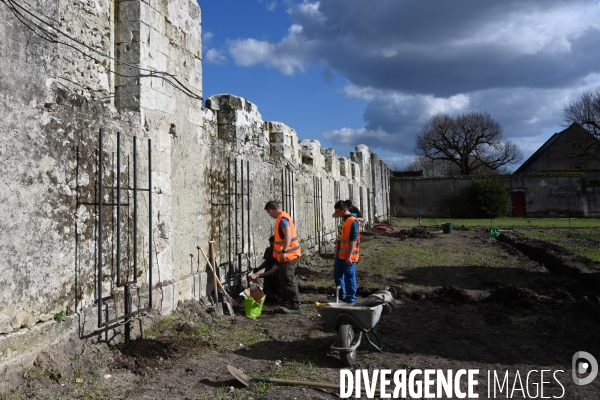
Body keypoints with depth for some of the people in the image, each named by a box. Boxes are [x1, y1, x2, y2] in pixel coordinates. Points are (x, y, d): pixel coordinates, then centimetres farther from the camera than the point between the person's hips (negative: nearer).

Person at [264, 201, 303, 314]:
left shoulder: (282, 219, -17)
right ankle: (288, 304, 20)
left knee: (289, 281, -7)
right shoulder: (283, 217, 15)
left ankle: (296, 307, -3)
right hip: (288, 255, 10)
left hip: (288, 255, -10)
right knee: (284, 281, 14)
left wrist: (284, 251, -29)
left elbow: (288, 236, -26)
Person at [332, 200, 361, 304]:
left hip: (348, 256, -9)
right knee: (337, 276, 17)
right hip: (339, 254, 9)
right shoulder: (344, 220, 13)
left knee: (350, 278, 1)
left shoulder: (353, 221, -16)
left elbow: (353, 240, -20)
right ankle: (342, 296, 33)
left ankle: (351, 300, 11)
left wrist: (349, 256, -22)